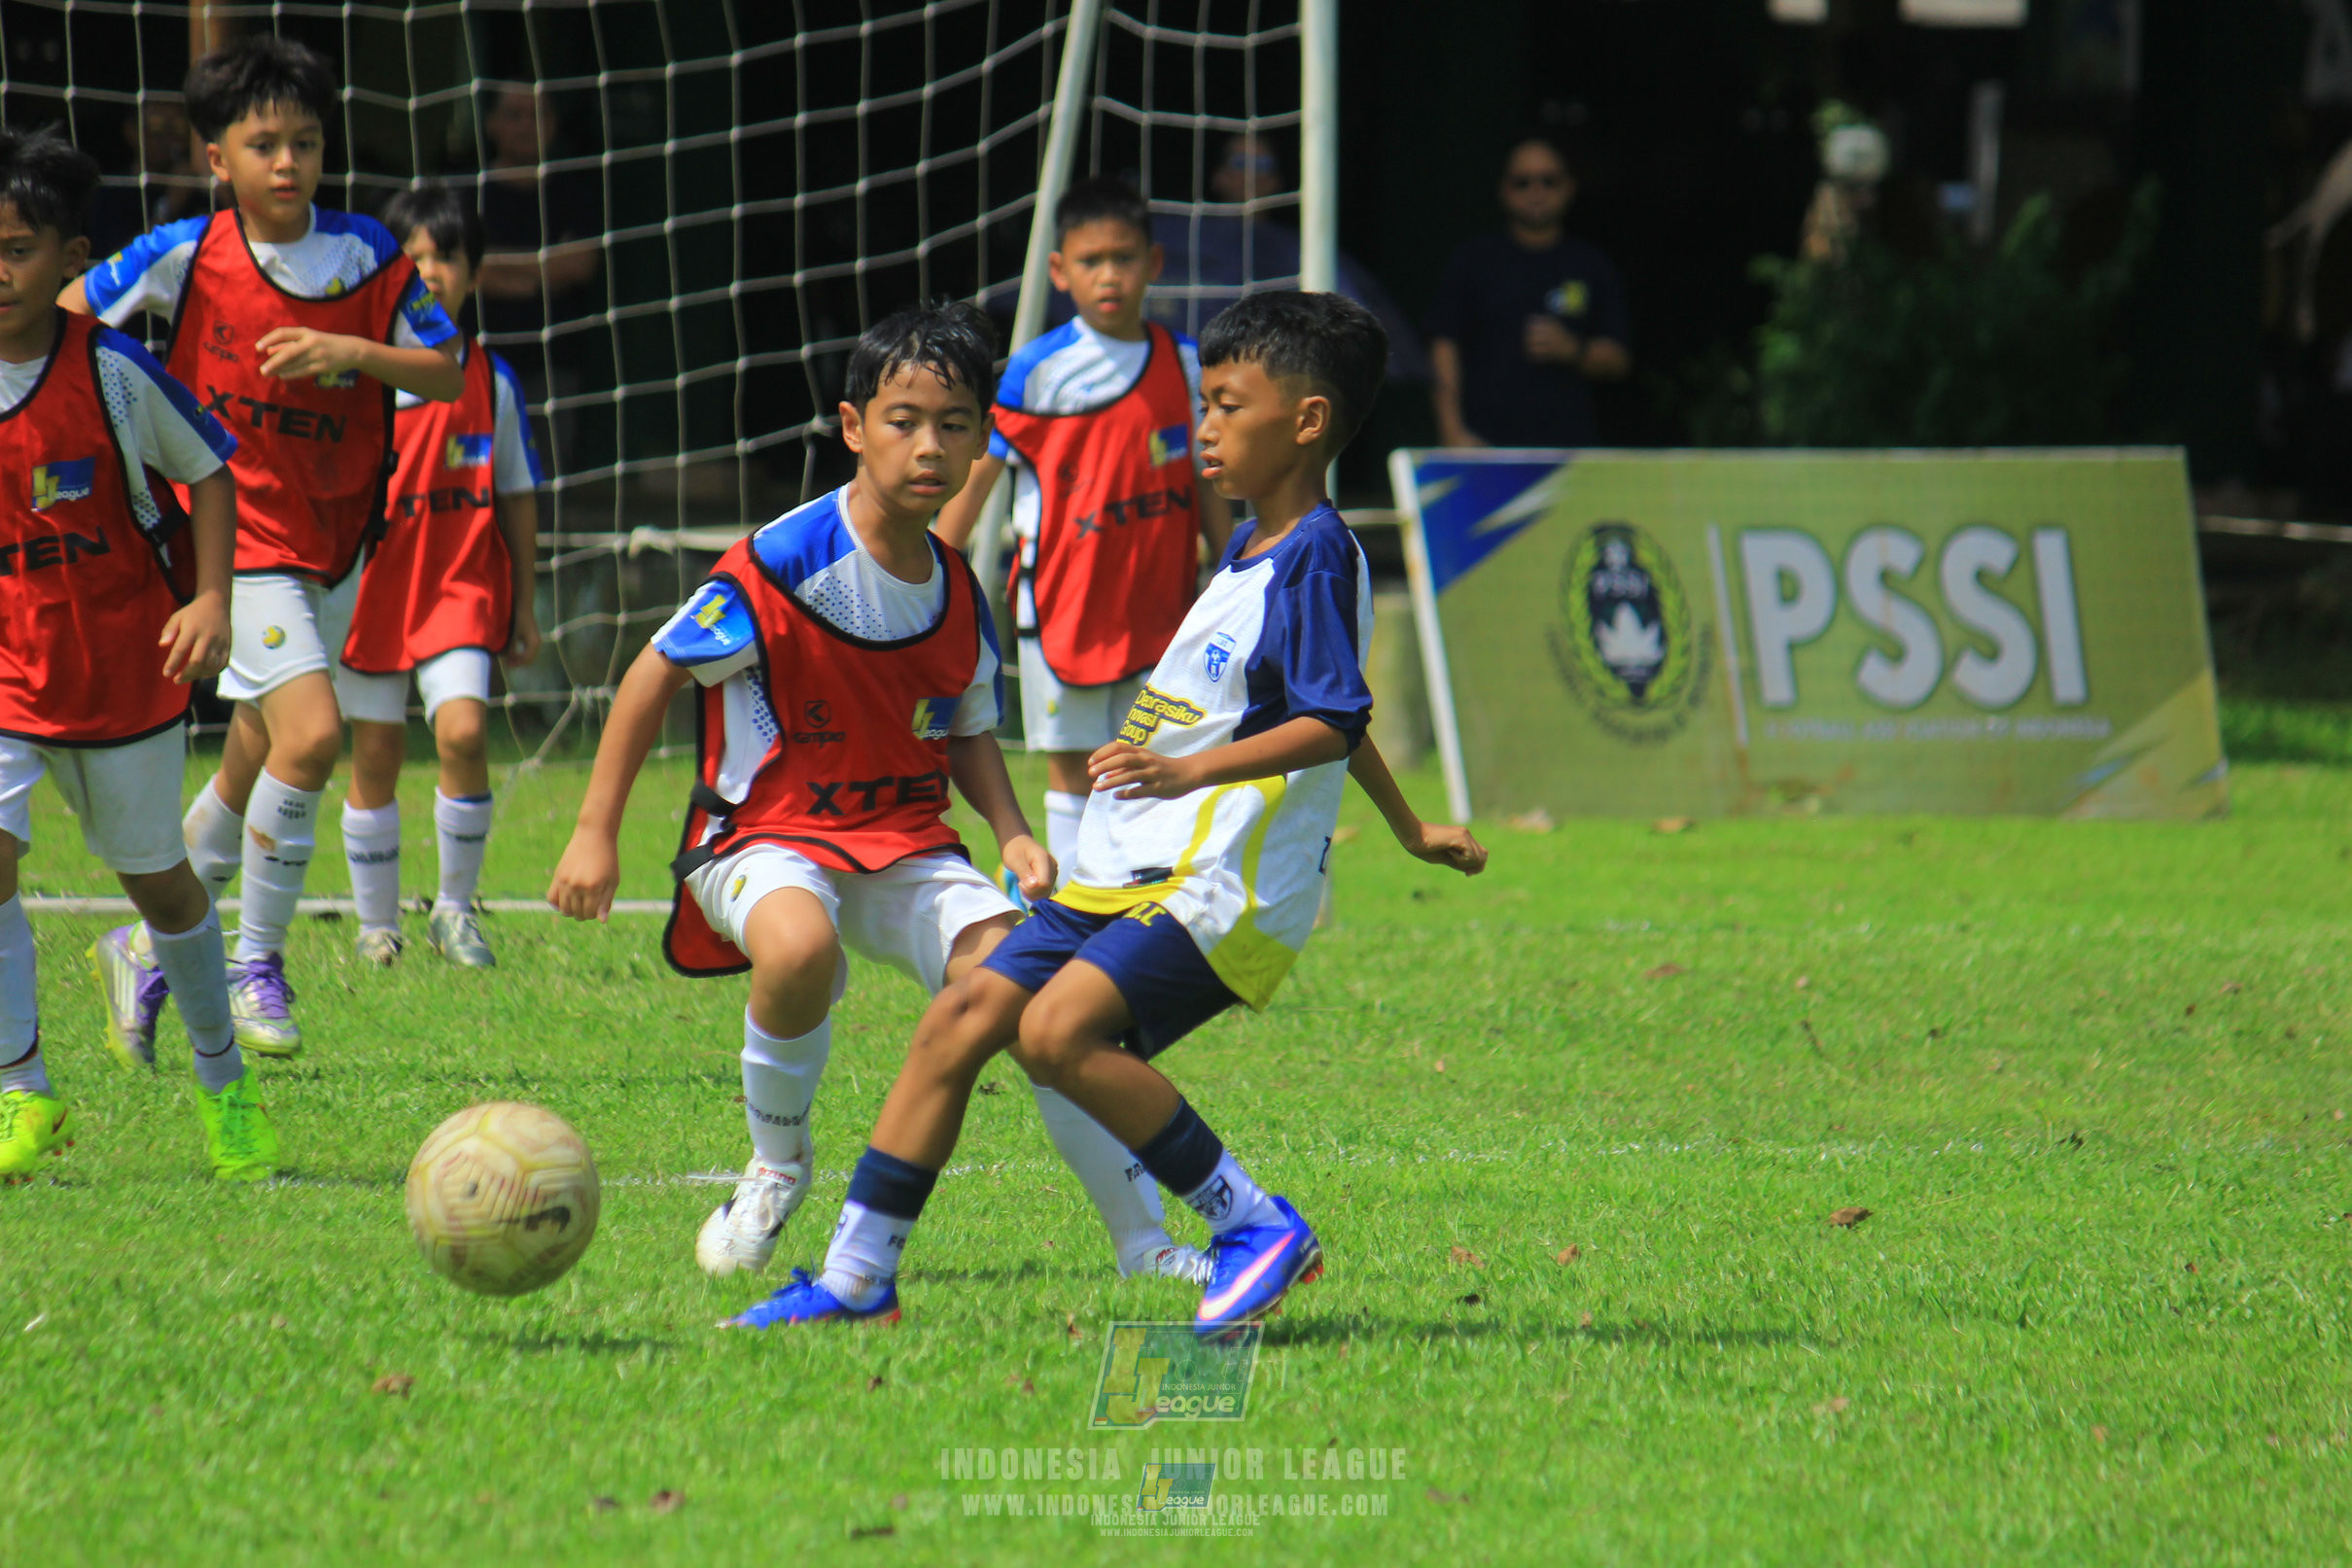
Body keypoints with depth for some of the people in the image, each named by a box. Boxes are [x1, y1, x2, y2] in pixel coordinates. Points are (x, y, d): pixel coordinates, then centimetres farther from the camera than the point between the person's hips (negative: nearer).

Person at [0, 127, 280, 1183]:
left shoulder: (115, 374, -13)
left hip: (125, 669, -1)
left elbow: (207, 475, 0)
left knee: (157, 880, 13)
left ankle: (223, 1083, 35)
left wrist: (209, 599, -11)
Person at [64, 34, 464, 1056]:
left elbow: (447, 374, -5)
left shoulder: (367, 259, -3)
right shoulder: (186, 256, -10)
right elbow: (69, 314, 2)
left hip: (333, 540, 4)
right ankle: (256, 961, -6)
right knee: (311, 733, -22)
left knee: (249, 776, 14)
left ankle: (153, 945, 35)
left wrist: (353, 352, -21)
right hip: (237, 535, -4)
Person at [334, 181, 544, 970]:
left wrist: (524, 606, 12)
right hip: (372, 580, 0)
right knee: (375, 758, 4)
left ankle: (456, 908, -1)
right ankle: (376, 925, 19)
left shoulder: (492, 380, 5)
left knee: (463, 732, -17)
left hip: (463, 585, 0)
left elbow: (517, 497, 12)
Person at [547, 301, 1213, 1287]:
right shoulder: (783, 565, -15)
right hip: (764, 836, -5)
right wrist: (594, 834, -7)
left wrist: (1014, 835, 1)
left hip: (904, 844, 5)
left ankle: (1143, 1243, -4)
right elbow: (659, 672, -6)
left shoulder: (958, 593, 4)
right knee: (800, 947, -39)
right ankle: (776, 1168, -10)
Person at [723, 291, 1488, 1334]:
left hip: (1223, 882, -10)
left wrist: (1188, 772, -34)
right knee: (962, 1016, 2)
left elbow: (1331, 723, -22)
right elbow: (1321, 711, 32)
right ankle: (857, 1278, 6)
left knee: (1058, 1030, -27)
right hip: (1126, 867, 10)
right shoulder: (1251, 549, 20)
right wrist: (1411, 831, 43)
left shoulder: (1314, 558, -11)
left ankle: (1256, 1227, -17)